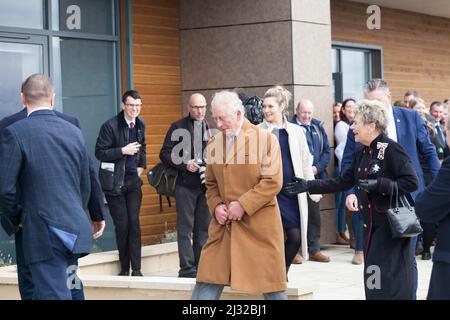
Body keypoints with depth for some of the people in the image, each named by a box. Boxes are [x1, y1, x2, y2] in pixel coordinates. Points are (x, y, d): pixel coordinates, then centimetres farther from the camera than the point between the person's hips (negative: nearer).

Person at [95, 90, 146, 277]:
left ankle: (136, 269, 1)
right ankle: (124, 268, 12)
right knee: (121, 225, -1)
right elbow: (99, 152, -11)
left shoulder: (140, 125, 8)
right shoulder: (111, 126, -12)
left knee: (134, 223, -2)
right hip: (115, 182, -4)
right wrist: (123, 151, -19)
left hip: (133, 180, 4)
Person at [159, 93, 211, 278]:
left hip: (206, 184, 4)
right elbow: (165, 154, -2)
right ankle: (187, 268, -1)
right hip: (185, 184, -4)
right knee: (185, 227, -3)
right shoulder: (178, 127, 1)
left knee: (204, 227, 7)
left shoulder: (210, 128, 12)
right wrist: (185, 164, -13)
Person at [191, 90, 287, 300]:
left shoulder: (266, 139, -6)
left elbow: (273, 182, -11)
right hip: (223, 224, 4)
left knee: (271, 284, 5)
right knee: (206, 281, 1)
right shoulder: (214, 143, 9)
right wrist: (216, 206, -3)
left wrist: (243, 205, -16)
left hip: (259, 224, -4)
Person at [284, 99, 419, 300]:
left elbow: (411, 183, -17)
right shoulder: (362, 154, 13)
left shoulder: (391, 149, -13)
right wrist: (307, 186, 9)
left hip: (391, 224, -8)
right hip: (372, 224, 8)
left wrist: (379, 184, -23)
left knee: (388, 278, -9)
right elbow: (341, 183, 14)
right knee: (373, 278, 8)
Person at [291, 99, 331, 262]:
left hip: (315, 176, 5)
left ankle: (314, 249, 17)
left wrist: (318, 168, -5)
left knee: (314, 214, 9)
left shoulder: (318, 127, 10)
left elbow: (326, 151, 10)